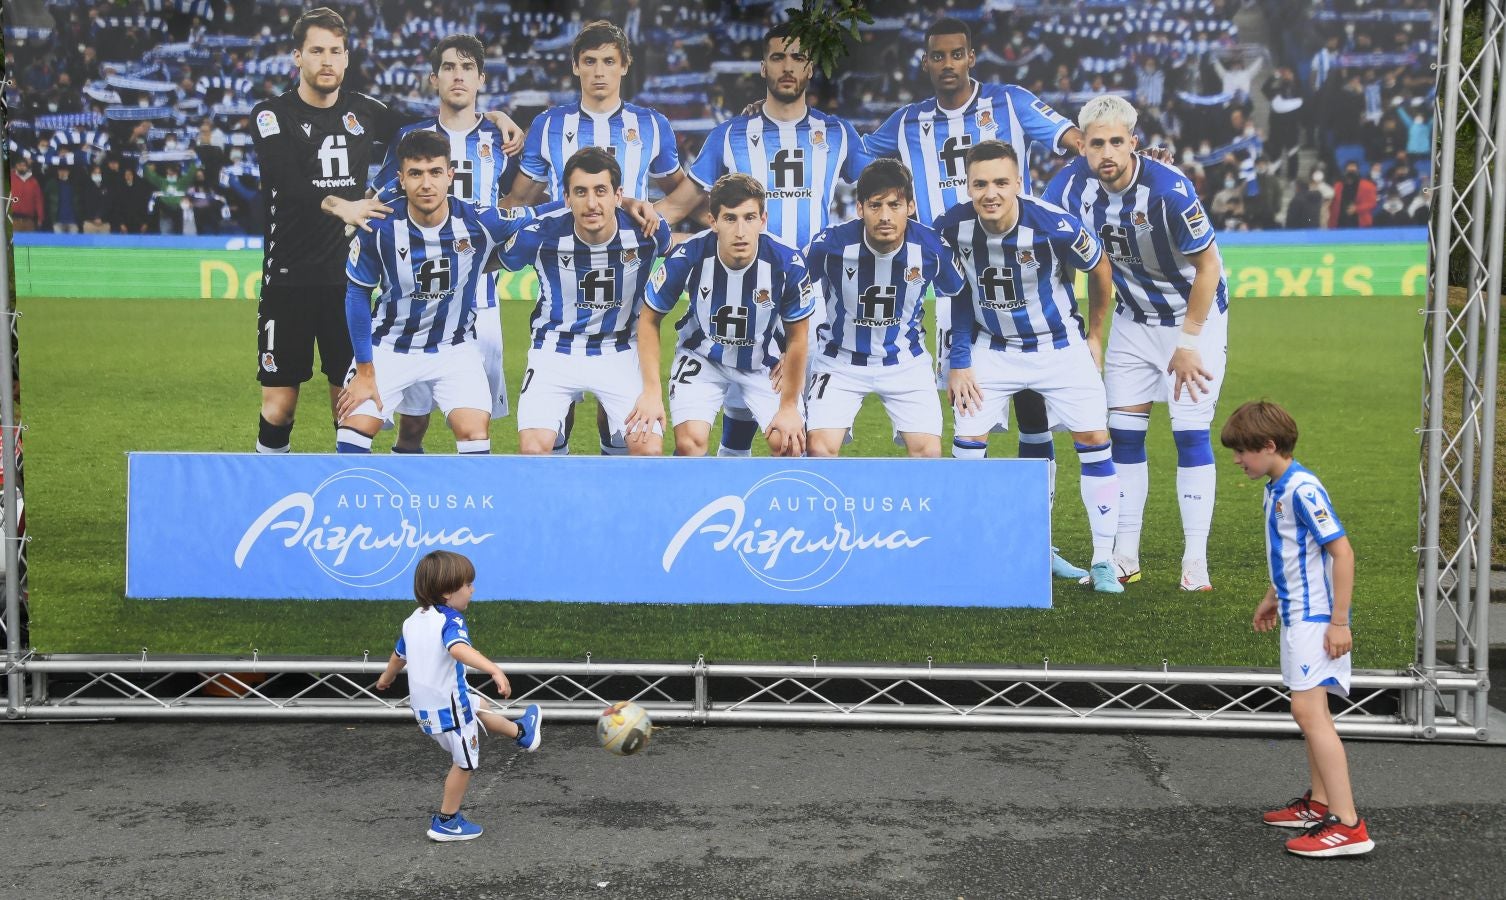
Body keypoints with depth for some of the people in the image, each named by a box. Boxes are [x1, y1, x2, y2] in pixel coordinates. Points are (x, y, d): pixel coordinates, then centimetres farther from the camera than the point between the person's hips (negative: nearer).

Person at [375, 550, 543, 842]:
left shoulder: (413, 620, 5)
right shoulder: (450, 621, -22)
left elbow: (399, 655, 22)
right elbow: (459, 649, -44)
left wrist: (386, 678, 42)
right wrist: (495, 670, -56)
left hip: (423, 705, 9)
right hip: (449, 705, -9)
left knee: (478, 714, 31)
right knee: (465, 762, 9)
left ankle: (520, 731, 53)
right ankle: (446, 823, 19)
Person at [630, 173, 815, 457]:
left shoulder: (788, 264, -26)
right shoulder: (686, 258, -27)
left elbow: (797, 338, -10)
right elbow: (649, 320, -10)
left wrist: (789, 406, -6)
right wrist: (652, 391, -14)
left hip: (764, 360, 1)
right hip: (702, 356, -1)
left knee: (788, 443, -14)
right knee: (690, 442, -19)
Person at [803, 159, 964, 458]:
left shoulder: (932, 247, -17)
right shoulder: (831, 244, -22)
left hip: (907, 362, 1)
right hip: (840, 360, -1)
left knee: (929, 452, -10)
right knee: (820, 449, -16)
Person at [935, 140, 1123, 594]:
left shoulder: (1055, 225, -27)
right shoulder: (951, 227, -19)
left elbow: (1100, 269, -6)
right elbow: (957, 291, -1)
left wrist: (1095, 335, 5)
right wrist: (959, 362, -2)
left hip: (1059, 345, -2)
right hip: (992, 347, 2)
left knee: (1094, 439, -6)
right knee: (966, 442, -5)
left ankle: (1103, 561, 5)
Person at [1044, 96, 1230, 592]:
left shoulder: (1168, 189, -28)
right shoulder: (1073, 183, -16)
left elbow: (1208, 268, -18)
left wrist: (1187, 343, -17)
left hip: (1195, 315, -4)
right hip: (1133, 318, 5)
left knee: (1191, 434, -7)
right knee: (1124, 434, 3)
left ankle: (1195, 562, 1)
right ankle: (1125, 559, 12)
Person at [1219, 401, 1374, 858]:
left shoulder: (1302, 489, -19)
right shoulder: (1277, 489, 11)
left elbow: (1342, 551, -22)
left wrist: (1339, 622, -22)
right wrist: (1273, 597, 32)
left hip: (1315, 619, -11)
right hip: (1296, 615, 11)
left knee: (1308, 709, -16)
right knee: (1311, 711, 17)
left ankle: (1349, 826, -15)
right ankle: (1321, 803, 30)